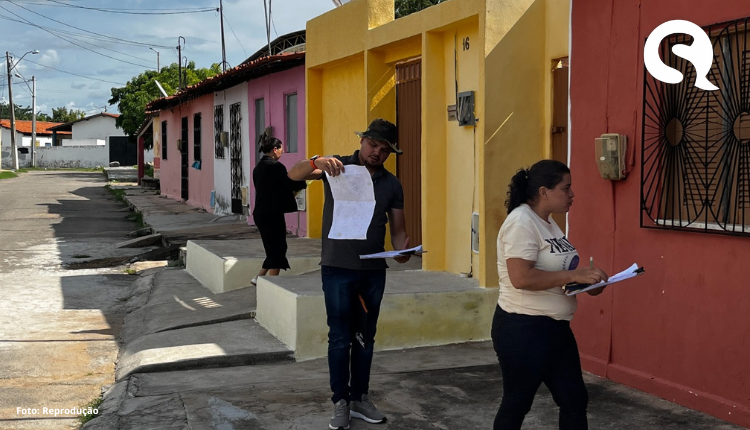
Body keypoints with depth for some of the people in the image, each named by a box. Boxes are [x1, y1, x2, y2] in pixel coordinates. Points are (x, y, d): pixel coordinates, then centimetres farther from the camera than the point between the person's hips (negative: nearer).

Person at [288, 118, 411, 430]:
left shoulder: (392, 184, 5)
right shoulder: (338, 167, -3)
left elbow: (397, 228, 7)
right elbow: (294, 175, -14)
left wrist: (402, 250, -15)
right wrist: (317, 162, -34)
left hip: (374, 272, 4)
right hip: (338, 269, -3)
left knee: (365, 339, 13)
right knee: (340, 339, 1)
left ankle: (360, 398, 26)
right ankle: (340, 402, 12)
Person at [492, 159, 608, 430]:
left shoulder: (547, 222, 11)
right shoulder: (521, 222, -19)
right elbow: (521, 278, -29)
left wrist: (585, 278, 3)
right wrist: (574, 275, -24)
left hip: (555, 327, 10)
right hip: (523, 329, -10)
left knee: (574, 399, 12)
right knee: (517, 403, 6)